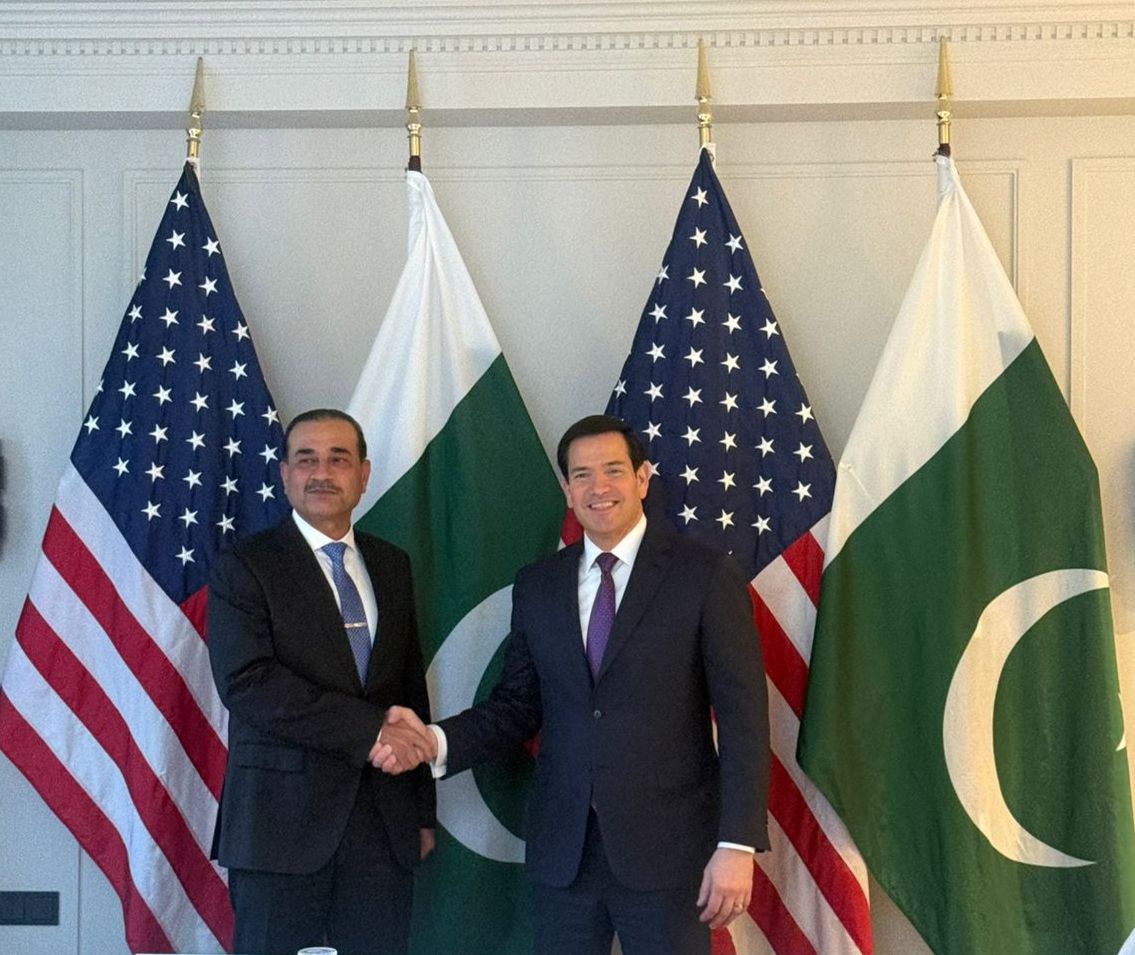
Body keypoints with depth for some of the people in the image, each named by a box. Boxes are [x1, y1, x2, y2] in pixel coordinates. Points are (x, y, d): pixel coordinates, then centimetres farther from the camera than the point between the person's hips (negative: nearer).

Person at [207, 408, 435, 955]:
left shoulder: (391, 566, 14)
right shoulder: (245, 568, -3)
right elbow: (247, 683, -16)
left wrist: (423, 809, 14)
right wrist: (366, 730, -18)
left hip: (384, 822, 4)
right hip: (282, 820, -4)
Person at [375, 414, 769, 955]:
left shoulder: (706, 575, -5)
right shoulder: (536, 586, 8)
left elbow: (742, 717, -7)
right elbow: (518, 705, 11)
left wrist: (737, 845, -12)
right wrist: (434, 741, -7)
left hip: (666, 849, -3)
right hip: (560, 850, 4)